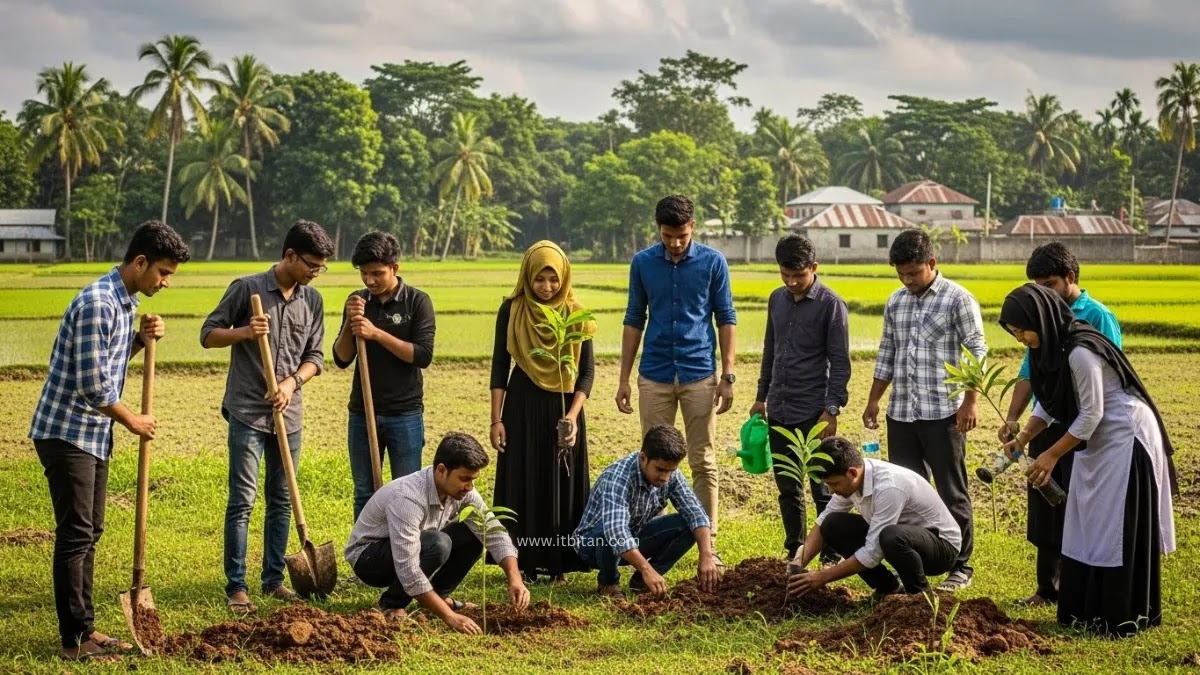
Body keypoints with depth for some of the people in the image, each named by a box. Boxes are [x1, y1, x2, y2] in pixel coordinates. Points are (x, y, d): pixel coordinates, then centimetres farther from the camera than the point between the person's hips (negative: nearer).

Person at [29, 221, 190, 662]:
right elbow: (91, 385, -23)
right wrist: (133, 421, -9)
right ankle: (74, 641, -2)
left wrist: (140, 340, 2)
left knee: (89, 533, 12)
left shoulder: (126, 301, 9)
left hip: (94, 434, 10)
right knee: (75, 535, -6)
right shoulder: (97, 303, -22)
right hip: (66, 432, -10)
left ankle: (86, 629, 19)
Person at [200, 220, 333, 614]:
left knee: (282, 501, 10)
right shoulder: (247, 288, -7)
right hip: (247, 412, -5)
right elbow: (209, 335, -2)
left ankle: (273, 581, 20)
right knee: (242, 501, -6)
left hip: (288, 415, 5)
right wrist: (244, 332, -20)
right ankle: (236, 587, -2)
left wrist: (292, 382, -9)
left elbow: (314, 357, 9)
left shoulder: (312, 301, 7)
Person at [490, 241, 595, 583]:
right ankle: (527, 563, 7)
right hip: (522, 407, 0)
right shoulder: (511, 311, -2)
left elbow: (587, 370, -1)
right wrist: (496, 419, -3)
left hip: (563, 408, 0)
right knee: (523, 484, 1)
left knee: (561, 485, 2)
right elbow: (500, 365, 1)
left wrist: (573, 415, -14)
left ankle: (558, 563, 10)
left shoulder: (576, 314, -2)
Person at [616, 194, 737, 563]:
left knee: (703, 462, 2)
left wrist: (728, 376, -3)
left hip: (699, 375, -1)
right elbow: (634, 321, 8)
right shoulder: (643, 263, 3)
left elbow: (726, 320, 2)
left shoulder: (713, 263, -2)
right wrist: (623, 378, 5)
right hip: (654, 376, 1)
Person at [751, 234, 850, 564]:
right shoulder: (777, 299, 10)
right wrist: (762, 397, 19)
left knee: (823, 488, -1)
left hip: (813, 413, -6)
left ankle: (832, 555, 6)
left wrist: (832, 410, -16)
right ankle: (794, 551, 22)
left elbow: (840, 363, -10)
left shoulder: (831, 305, -9)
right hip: (779, 411, 6)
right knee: (787, 488, 12)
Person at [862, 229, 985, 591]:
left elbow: (977, 352, -8)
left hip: (943, 413, -6)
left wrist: (971, 401, -15)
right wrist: (873, 400, 16)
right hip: (901, 413, 6)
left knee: (951, 493, 1)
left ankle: (961, 567, 9)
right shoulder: (895, 302, 12)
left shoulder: (958, 299, -6)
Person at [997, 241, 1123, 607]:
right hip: (1045, 428, 7)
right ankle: (1048, 588, 24)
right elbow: (1028, 373, 15)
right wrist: (1012, 418, 3)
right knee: (1044, 512, 12)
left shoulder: (1097, 317, -9)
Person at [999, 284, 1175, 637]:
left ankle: (1122, 618, 1)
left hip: (1125, 440, -10)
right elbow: (1048, 403, 9)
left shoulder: (1080, 352, -27)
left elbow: (1091, 414, -23)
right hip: (1097, 442, 10)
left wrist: (1052, 455, -18)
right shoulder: (1049, 348, 1)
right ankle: (1088, 611, 16)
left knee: (1117, 529, -6)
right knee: (1087, 527, 10)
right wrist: (1023, 438, -5)